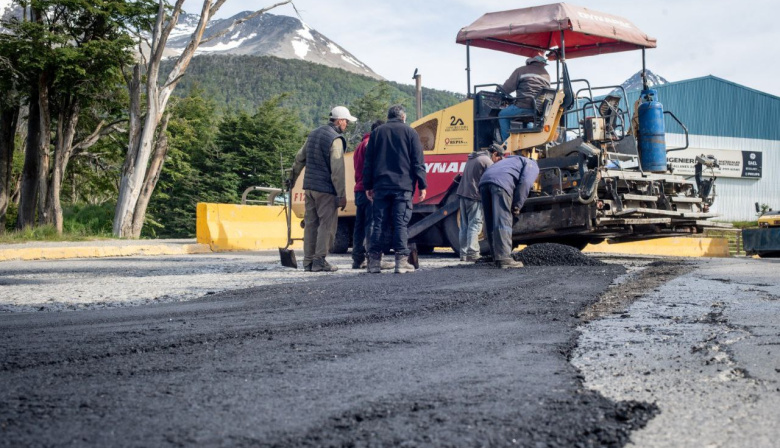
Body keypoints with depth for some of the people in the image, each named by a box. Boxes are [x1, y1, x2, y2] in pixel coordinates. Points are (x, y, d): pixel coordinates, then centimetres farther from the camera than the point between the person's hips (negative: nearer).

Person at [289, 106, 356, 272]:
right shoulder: (335, 139, -12)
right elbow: (337, 170, -16)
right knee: (327, 224, -3)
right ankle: (319, 261, -5)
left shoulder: (314, 134, 14)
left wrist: (293, 178, 35)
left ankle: (308, 261, 12)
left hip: (309, 186, 8)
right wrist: (342, 195, -14)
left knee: (310, 223, 10)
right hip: (326, 189, -8)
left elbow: (299, 158, 22)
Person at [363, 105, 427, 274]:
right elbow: (418, 162, -1)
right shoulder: (410, 132, 4)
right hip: (403, 186, -3)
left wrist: (368, 185, 14)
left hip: (381, 186, 3)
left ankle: (374, 261, 1)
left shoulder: (377, 132, 13)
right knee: (401, 223, -4)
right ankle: (401, 261, -7)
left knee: (378, 223, 4)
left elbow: (368, 162, 12)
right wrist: (422, 185, 1)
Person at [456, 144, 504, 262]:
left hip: (462, 193, 9)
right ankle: (472, 254, -13)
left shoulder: (472, 158, 20)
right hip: (474, 196, -8)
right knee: (474, 224, -7)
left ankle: (464, 254, 11)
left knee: (465, 225, 11)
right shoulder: (487, 161, -8)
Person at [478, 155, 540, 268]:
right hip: (501, 182, -7)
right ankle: (504, 259, -16)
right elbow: (525, 183, -2)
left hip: (484, 181, 7)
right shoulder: (533, 165, 20)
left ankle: (497, 258, 14)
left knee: (491, 224, 10)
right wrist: (517, 206, -2)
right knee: (503, 222, -10)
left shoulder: (513, 161, 42)